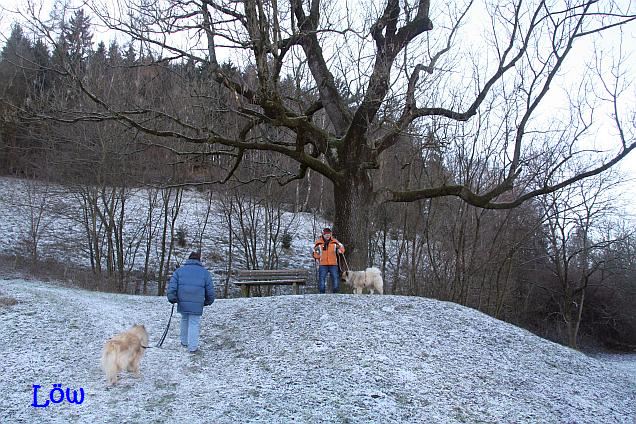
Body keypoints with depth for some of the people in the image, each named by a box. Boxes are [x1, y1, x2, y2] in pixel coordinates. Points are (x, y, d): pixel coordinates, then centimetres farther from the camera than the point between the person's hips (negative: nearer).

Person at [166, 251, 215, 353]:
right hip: (197, 304, -2)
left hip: (182, 302, 2)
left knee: (185, 320, 23)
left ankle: (184, 341, 31)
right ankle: (192, 347, -2)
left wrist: (172, 298, 8)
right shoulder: (205, 272, 7)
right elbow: (210, 290, 8)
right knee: (194, 324, 2)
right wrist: (208, 301, 21)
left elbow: (172, 286, 1)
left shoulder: (179, 270, 9)